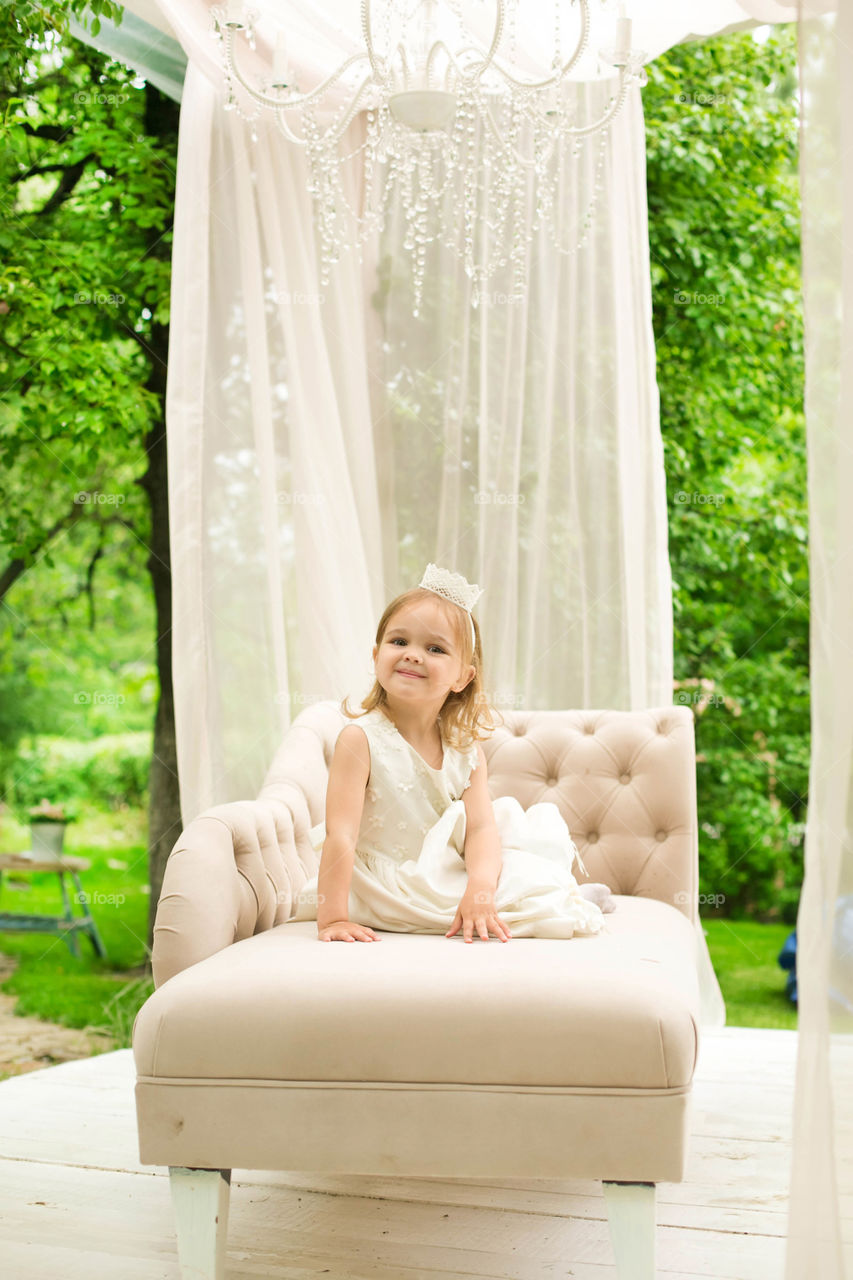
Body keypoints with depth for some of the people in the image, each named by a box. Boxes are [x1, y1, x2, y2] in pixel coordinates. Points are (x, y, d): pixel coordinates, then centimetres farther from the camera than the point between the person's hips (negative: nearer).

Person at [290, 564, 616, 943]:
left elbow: (480, 828, -10)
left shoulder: (466, 749, -1)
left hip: (456, 877, 6)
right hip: (388, 891, -6)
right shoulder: (360, 738, -16)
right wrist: (332, 919, -27)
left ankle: (566, 896, 26)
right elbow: (340, 836, -21)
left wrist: (480, 889, -30)